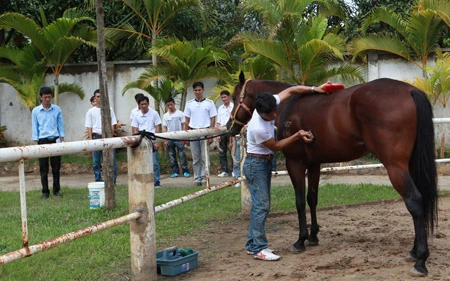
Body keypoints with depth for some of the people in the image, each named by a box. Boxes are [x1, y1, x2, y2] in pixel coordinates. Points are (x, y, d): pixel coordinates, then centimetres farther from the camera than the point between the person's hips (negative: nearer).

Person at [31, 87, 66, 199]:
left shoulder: (57, 109, 4)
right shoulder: (36, 111, 2)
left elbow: (61, 125, 8)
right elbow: (34, 128, 4)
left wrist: (62, 140, 2)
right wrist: (36, 143, -1)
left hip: (55, 140, 1)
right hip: (42, 141, -1)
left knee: (56, 168, 4)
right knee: (43, 169, 3)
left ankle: (57, 190, 13)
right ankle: (45, 192, 10)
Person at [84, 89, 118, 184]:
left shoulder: (109, 110, 11)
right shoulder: (91, 111, 9)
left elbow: (112, 125, 8)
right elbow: (89, 127, 6)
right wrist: (91, 140, -5)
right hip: (96, 137, 0)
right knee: (96, 162, 3)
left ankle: (113, 180, 2)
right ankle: (98, 181, 9)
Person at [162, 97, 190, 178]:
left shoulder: (180, 114, 1)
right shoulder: (165, 116, 10)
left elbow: (184, 125, 0)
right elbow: (164, 128, 10)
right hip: (169, 139, 3)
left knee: (182, 155, -5)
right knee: (172, 156, 6)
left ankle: (185, 171, -1)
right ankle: (175, 171, 12)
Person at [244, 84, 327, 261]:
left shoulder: (270, 105, -9)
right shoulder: (258, 128, -30)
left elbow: (291, 90, 1)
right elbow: (276, 147, -15)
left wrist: (314, 89, -7)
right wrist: (298, 136, -13)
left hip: (265, 163, 9)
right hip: (256, 164, -9)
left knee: (260, 204, 11)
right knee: (262, 205, -11)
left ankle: (252, 244, 18)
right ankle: (259, 249, -8)